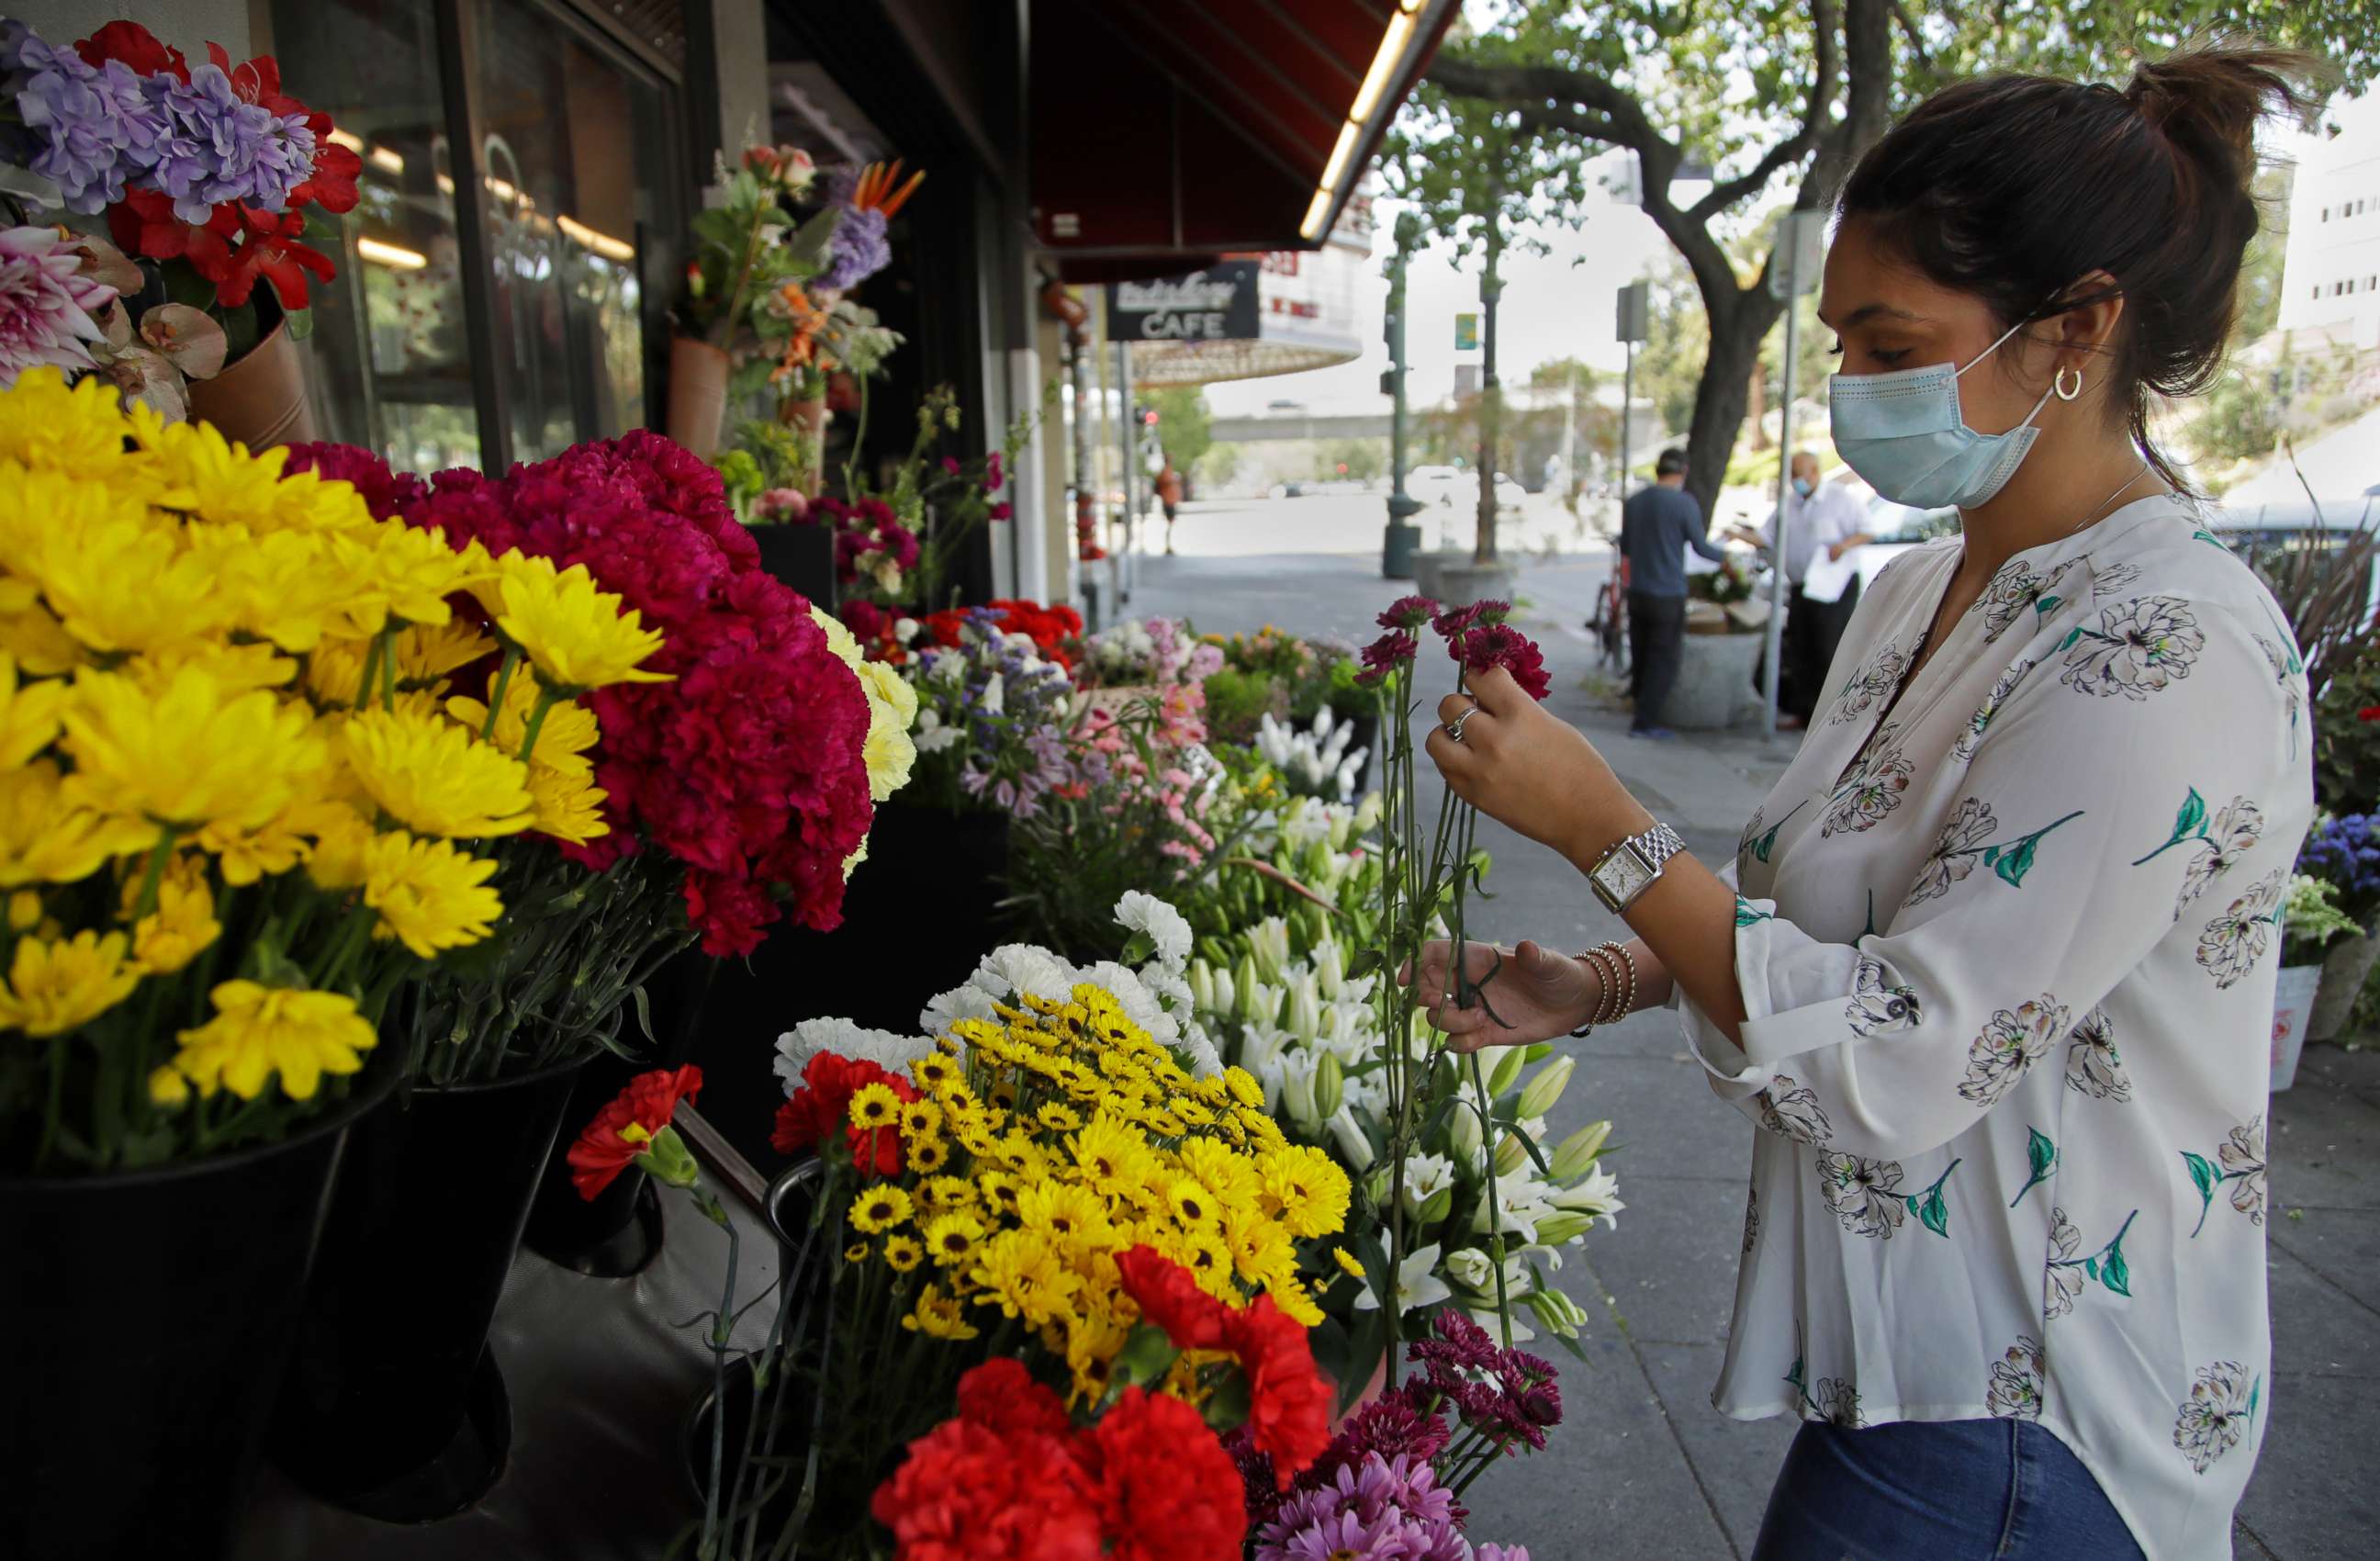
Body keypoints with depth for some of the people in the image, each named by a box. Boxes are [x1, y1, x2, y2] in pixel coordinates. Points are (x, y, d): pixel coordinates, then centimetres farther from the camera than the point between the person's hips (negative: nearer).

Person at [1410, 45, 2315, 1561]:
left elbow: (1900, 1058, -26)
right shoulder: (1922, 589, 3)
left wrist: (1597, 822, -23)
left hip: (2016, 1417, -8)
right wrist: (1600, 984, -2)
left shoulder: (2168, 658, -25)